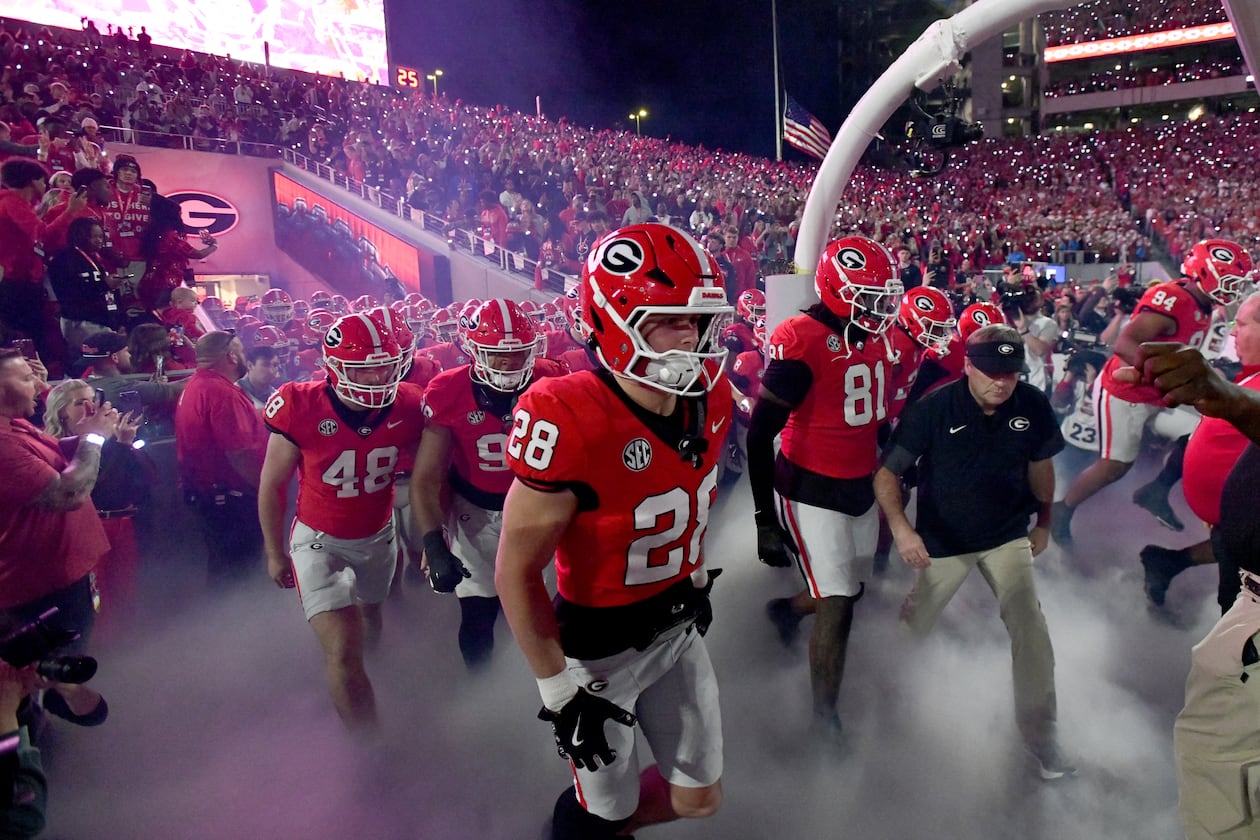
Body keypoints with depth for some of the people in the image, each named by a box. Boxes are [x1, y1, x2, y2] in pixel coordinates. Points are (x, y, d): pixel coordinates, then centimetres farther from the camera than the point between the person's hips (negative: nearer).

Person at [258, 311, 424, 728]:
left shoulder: (407, 407, -18)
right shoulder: (302, 409, -25)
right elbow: (272, 486, -10)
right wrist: (275, 553, -1)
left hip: (379, 535, 4)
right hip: (319, 539, -4)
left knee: (370, 617, 28)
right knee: (343, 650, -14)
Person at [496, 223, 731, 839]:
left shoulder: (708, 399, -8)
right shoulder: (569, 422, -31)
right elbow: (516, 570, -22)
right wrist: (559, 688, -16)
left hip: (679, 627, 6)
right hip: (601, 647, -6)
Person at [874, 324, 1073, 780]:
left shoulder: (1033, 405, -13)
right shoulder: (934, 408, -23)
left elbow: (1039, 464, 6)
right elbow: (888, 471, -20)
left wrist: (1044, 521, 14)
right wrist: (900, 526, -35)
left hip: (1008, 535, 2)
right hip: (942, 539, -1)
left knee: (1029, 626, -11)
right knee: (915, 622, 11)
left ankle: (1040, 731, 6)